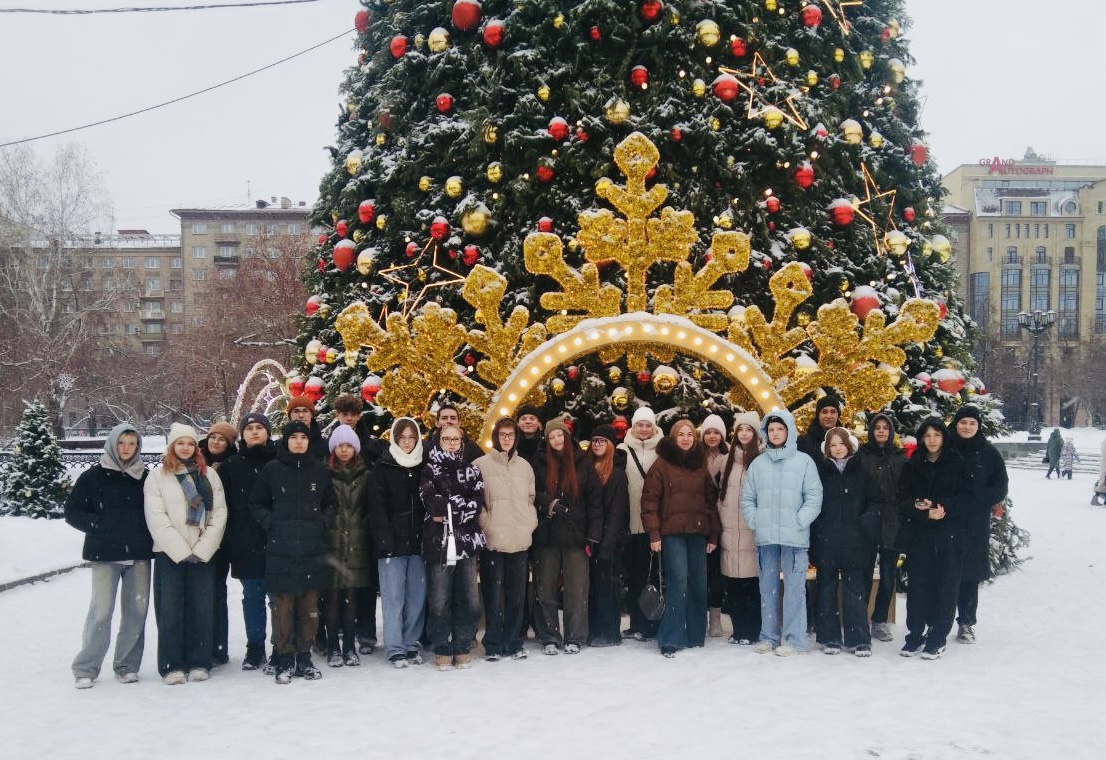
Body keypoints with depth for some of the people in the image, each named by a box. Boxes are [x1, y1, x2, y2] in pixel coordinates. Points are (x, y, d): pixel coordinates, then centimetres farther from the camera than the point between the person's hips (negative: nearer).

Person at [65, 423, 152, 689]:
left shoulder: (145, 477, 7)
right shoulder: (93, 476, 1)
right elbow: (72, 512, 2)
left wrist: (147, 534, 1)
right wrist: (98, 527, -10)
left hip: (139, 554, 3)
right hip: (105, 554, -3)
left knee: (137, 610, 4)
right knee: (101, 610, -7)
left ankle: (127, 666, 17)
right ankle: (86, 669, 5)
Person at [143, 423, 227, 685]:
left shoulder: (209, 475, 11)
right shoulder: (157, 476, 3)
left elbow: (219, 514, 3)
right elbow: (157, 519, -6)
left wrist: (202, 550, -8)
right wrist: (182, 551, -12)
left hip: (203, 552, 2)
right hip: (169, 553, -2)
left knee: (202, 608, 1)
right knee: (170, 609, -3)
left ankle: (199, 663, 9)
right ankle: (172, 665, 4)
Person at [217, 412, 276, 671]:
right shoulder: (231, 466, 8)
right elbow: (224, 507, 8)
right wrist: (229, 542, 2)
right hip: (246, 545, 3)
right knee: (252, 597, 11)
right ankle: (255, 648, 22)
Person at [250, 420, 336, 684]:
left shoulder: (319, 470, 8)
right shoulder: (271, 470, 3)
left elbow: (331, 502, 17)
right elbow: (257, 503, 9)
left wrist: (324, 522, 2)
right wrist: (271, 524, -4)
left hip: (313, 549, 2)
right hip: (280, 549, -2)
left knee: (309, 607, 5)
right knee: (282, 607, -2)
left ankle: (304, 658, 15)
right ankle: (285, 660, 7)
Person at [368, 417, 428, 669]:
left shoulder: (423, 468, 12)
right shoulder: (382, 468, 1)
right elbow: (377, 508, -5)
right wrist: (385, 541, -14)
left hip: (417, 542, 3)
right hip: (392, 543, -3)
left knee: (417, 596, 4)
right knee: (394, 597, -3)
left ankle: (411, 645, 14)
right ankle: (395, 649, 4)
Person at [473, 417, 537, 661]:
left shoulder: (524, 466, 14)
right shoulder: (481, 465, 0)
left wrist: (530, 523, 7)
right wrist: (486, 524, -8)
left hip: (521, 540, 4)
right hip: (493, 540, -4)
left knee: (517, 595, 6)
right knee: (494, 594, -3)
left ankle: (514, 643, 16)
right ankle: (493, 645, 6)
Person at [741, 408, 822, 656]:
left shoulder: (804, 461, 2)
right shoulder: (758, 463, 11)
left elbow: (814, 497, -2)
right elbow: (747, 498, 13)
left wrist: (799, 522, -10)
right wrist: (755, 522, 0)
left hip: (794, 537, -3)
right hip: (765, 537, 3)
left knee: (794, 588, -4)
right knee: (767, 588, 8)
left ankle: (794, 639, 2)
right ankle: (769, 636, 16)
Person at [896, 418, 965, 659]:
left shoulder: (956, 464, 4)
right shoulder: (912, 465, 8)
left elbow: (964, 499, 0)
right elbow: (902, 500, 2)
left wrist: (944, 508, -19)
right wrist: (924, 511, -16)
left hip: (948, 536, -1)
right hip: (918, 535, 1)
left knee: (945, 586, -1)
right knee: (918, 586, 2)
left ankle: (937, 639, 8)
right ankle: (915, 635, 13)